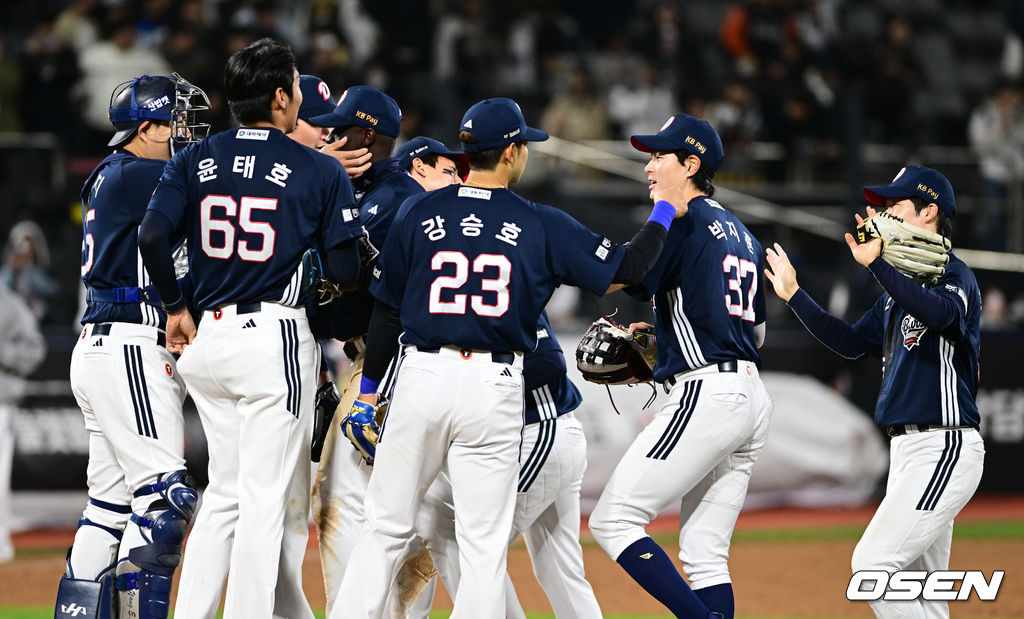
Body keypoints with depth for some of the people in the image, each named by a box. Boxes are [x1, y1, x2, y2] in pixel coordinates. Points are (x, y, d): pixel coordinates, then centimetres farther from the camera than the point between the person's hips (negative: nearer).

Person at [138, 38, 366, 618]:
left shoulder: (194, 160, 7)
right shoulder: (321, 171, -4)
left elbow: (153, 237, -4)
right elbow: (346, 270, -7)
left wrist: (176, 307, 9)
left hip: (210, 335, 5)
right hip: (276, 338, -5)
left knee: (227, 489, 15)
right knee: (266, 498, -3)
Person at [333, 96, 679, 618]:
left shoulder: (417, 213, 3)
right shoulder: (541, 225, 0)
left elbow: (386, 310, 6)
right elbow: (623, 272, 3)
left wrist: (368, 389, 14)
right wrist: (664, 214, 20)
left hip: (421, 378, 1)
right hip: (494, 387, -1)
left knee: (386, 528, 9)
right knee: (484, 544, 2)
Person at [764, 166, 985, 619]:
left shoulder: (953, 275, -10)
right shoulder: (901, 287, 19)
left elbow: (941, 313, -33)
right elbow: (852, 343, 24)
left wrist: (875, 264, -38)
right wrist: (794, 295, 22)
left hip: (944, 447, -10)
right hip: (908, 448, 10)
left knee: (873, 562, -19)